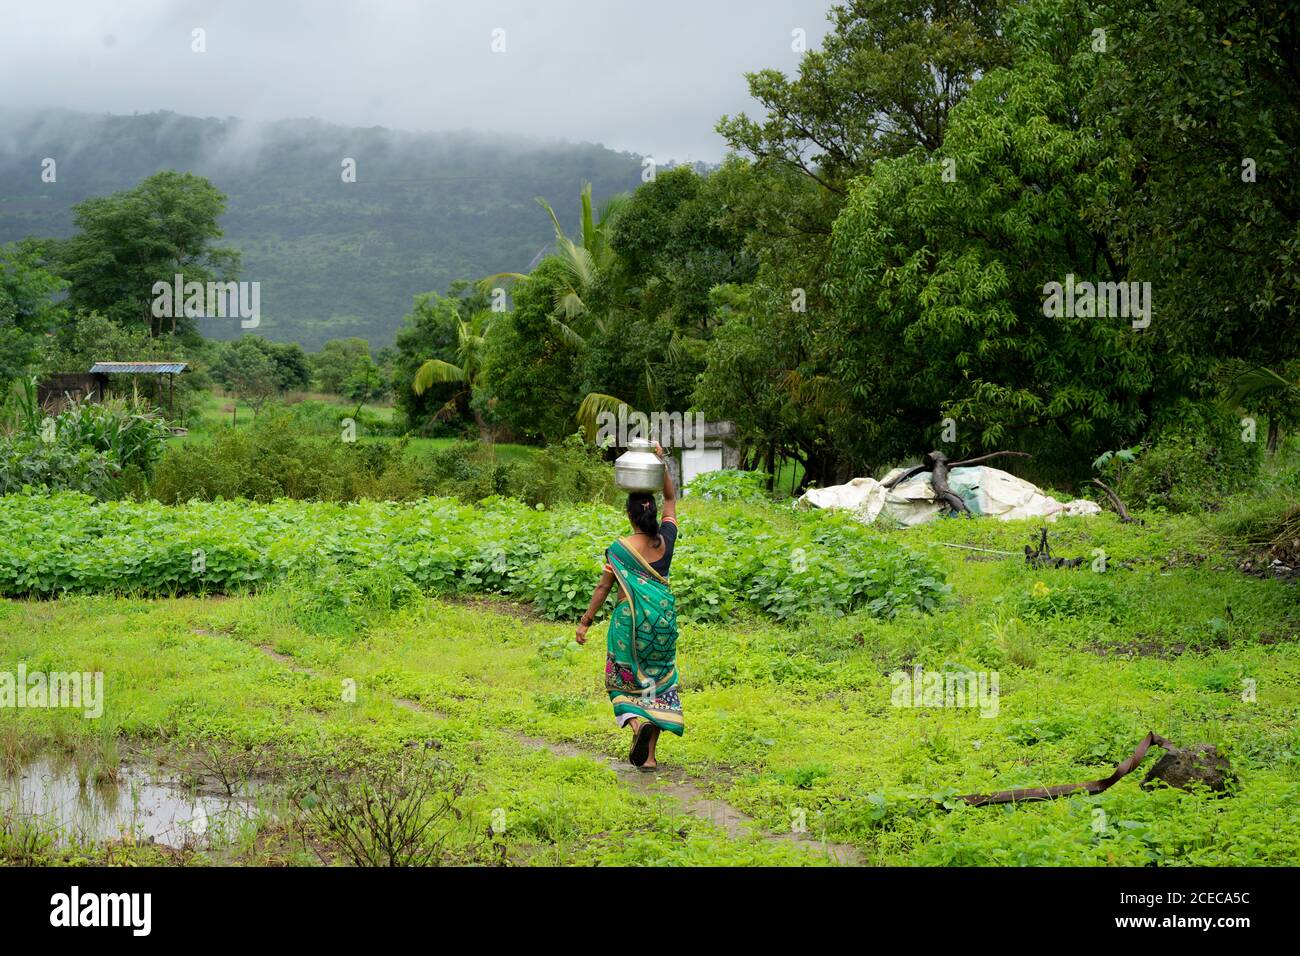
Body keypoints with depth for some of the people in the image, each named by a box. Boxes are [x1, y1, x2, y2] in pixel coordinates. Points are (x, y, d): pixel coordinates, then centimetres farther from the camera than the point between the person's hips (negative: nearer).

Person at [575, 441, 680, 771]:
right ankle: (649, 754, 6)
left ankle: (637, 723, -17)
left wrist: (585, 621, 5)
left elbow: (603, 588, -5)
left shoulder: (619, 549, -10)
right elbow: (671, 499, 14)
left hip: (629, 620, -3)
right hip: (663, 619, 3)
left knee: (624, 680, 14)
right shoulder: (666, 540, -1)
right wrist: (662, 463, 8)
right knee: (657, 679, 11)